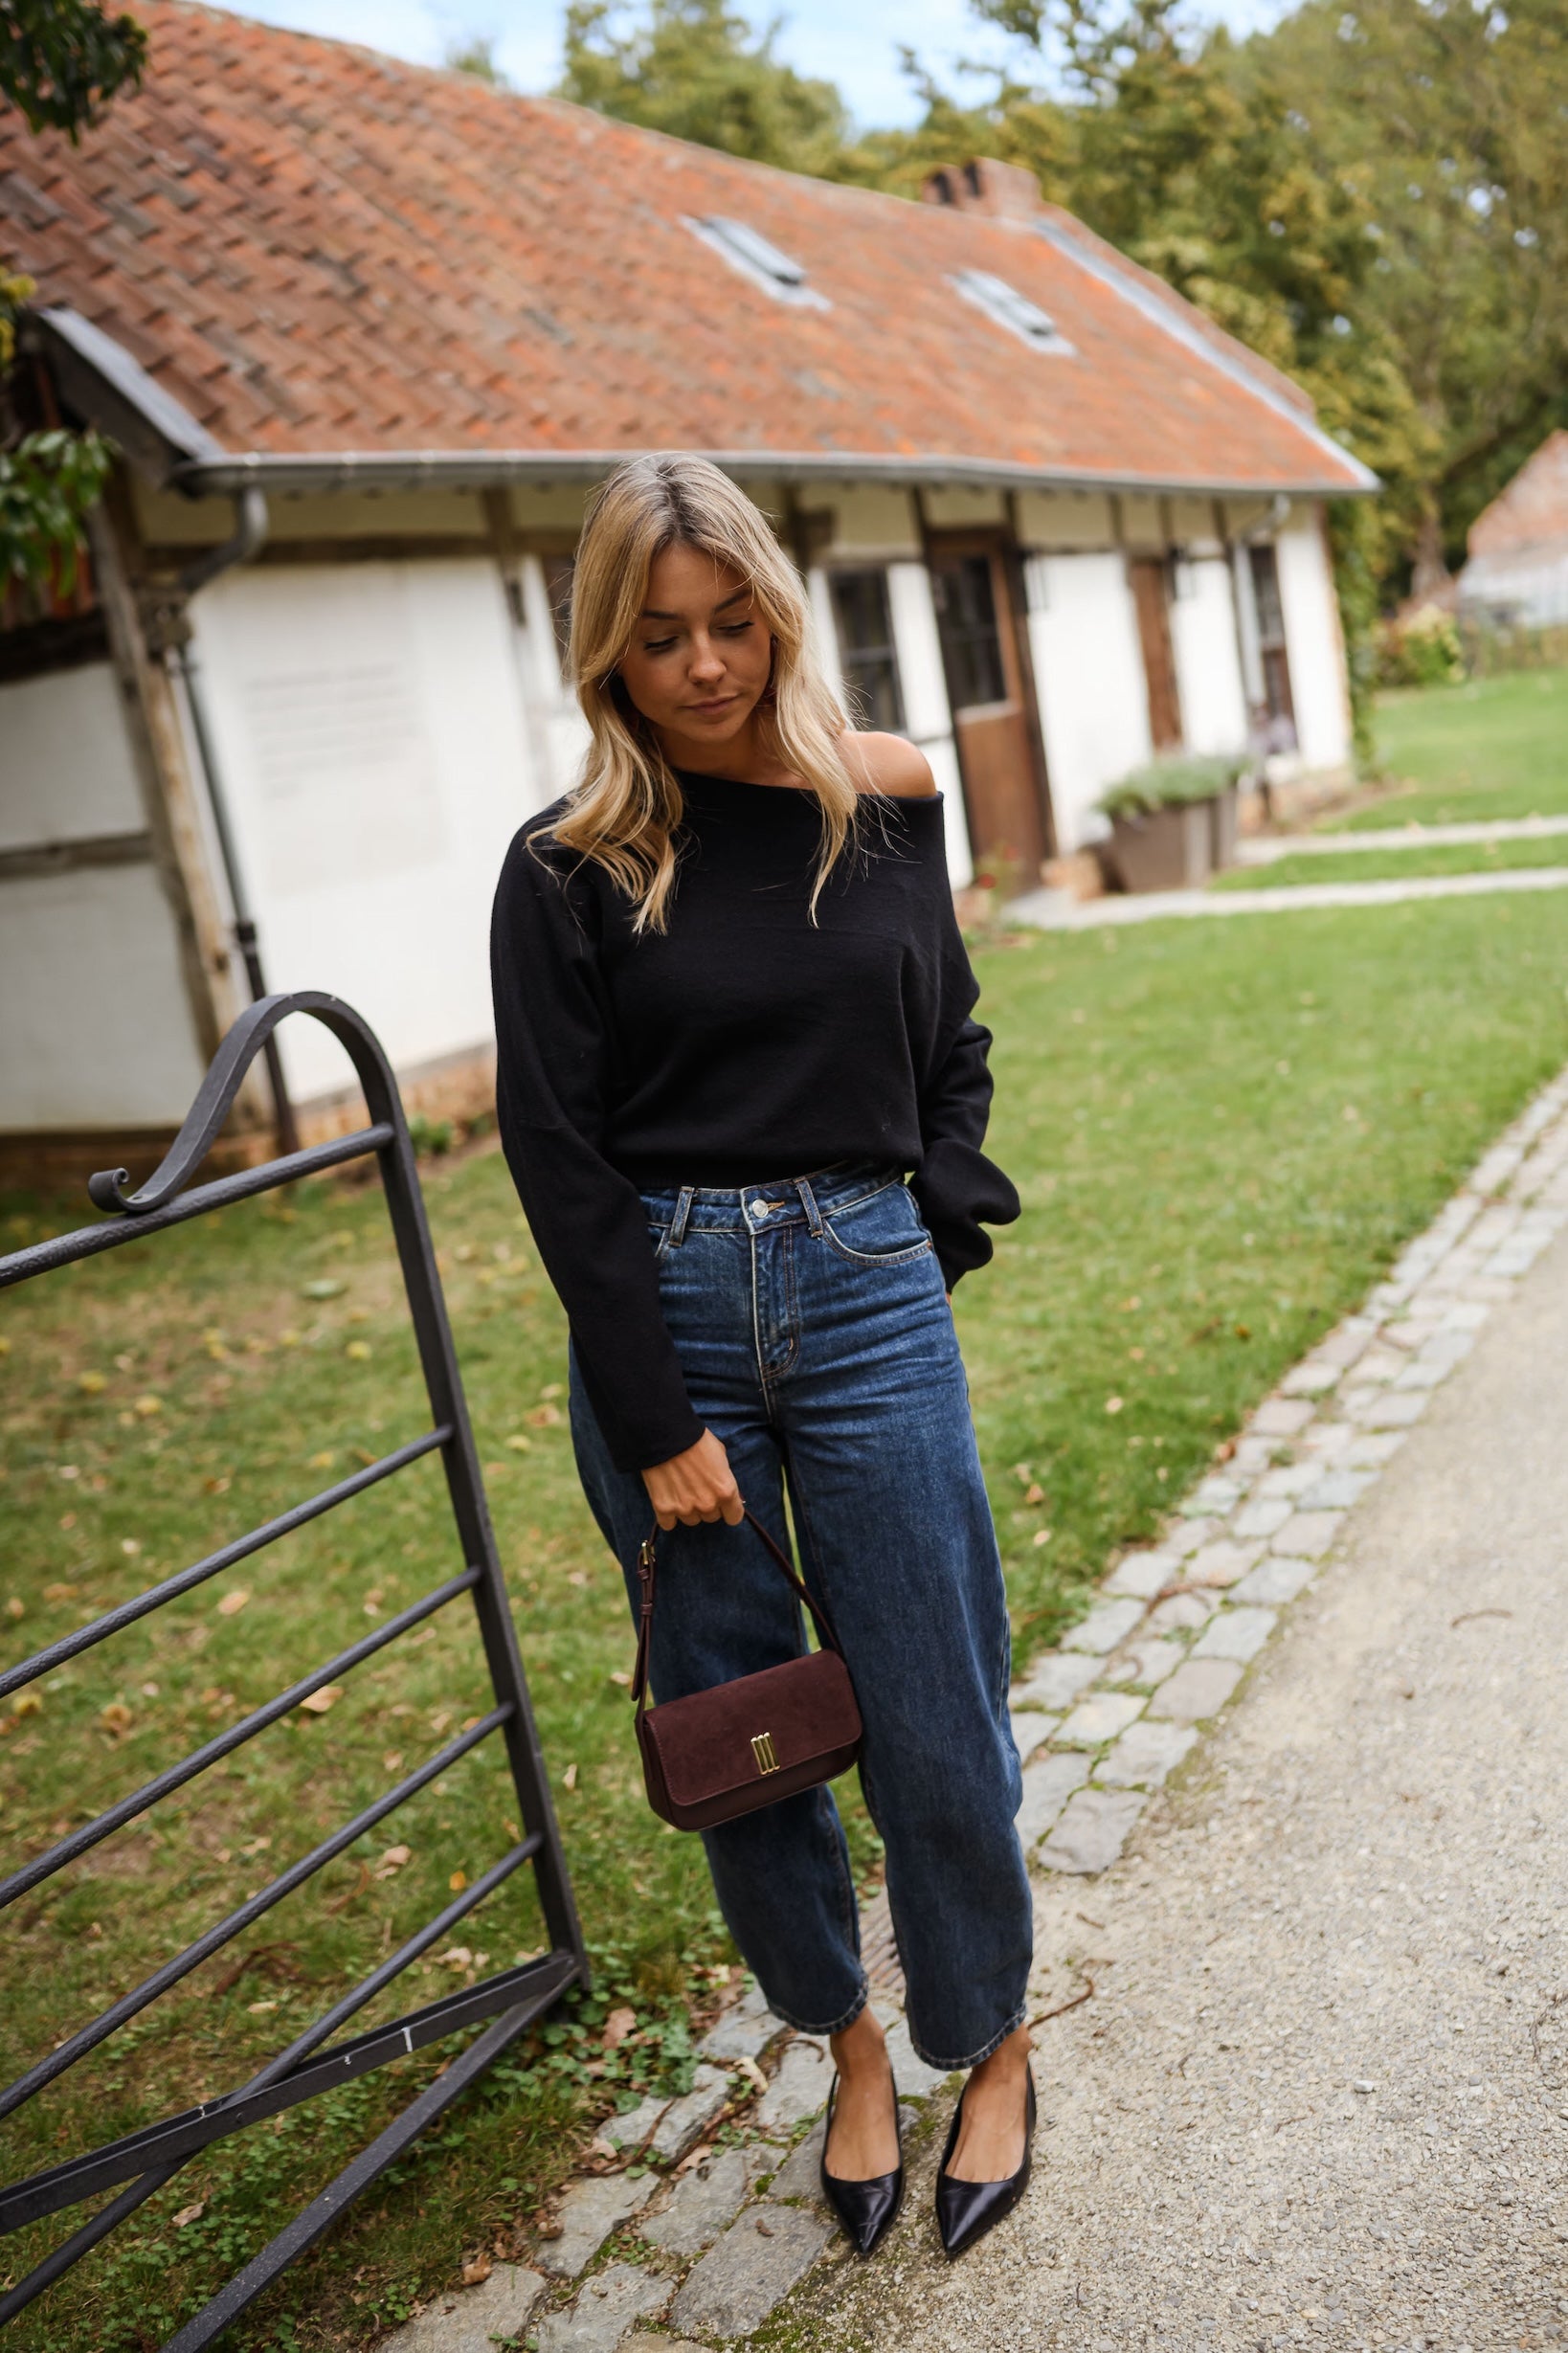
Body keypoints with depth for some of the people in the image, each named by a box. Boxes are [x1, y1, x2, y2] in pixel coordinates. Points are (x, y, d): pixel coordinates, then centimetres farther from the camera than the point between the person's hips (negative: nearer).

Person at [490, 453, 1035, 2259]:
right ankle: (844, 2040, 36)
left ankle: (991, 2046, 33)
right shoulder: (570, 867, -3)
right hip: (658, 1307, -1)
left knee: (931, 1719, 5)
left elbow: (950, 1040, 17)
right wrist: (660, 1425, -9)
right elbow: (559, 1157, -6)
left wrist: (948, 1214, 2)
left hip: (868, 1293, 1)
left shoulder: (882, 799, 5)